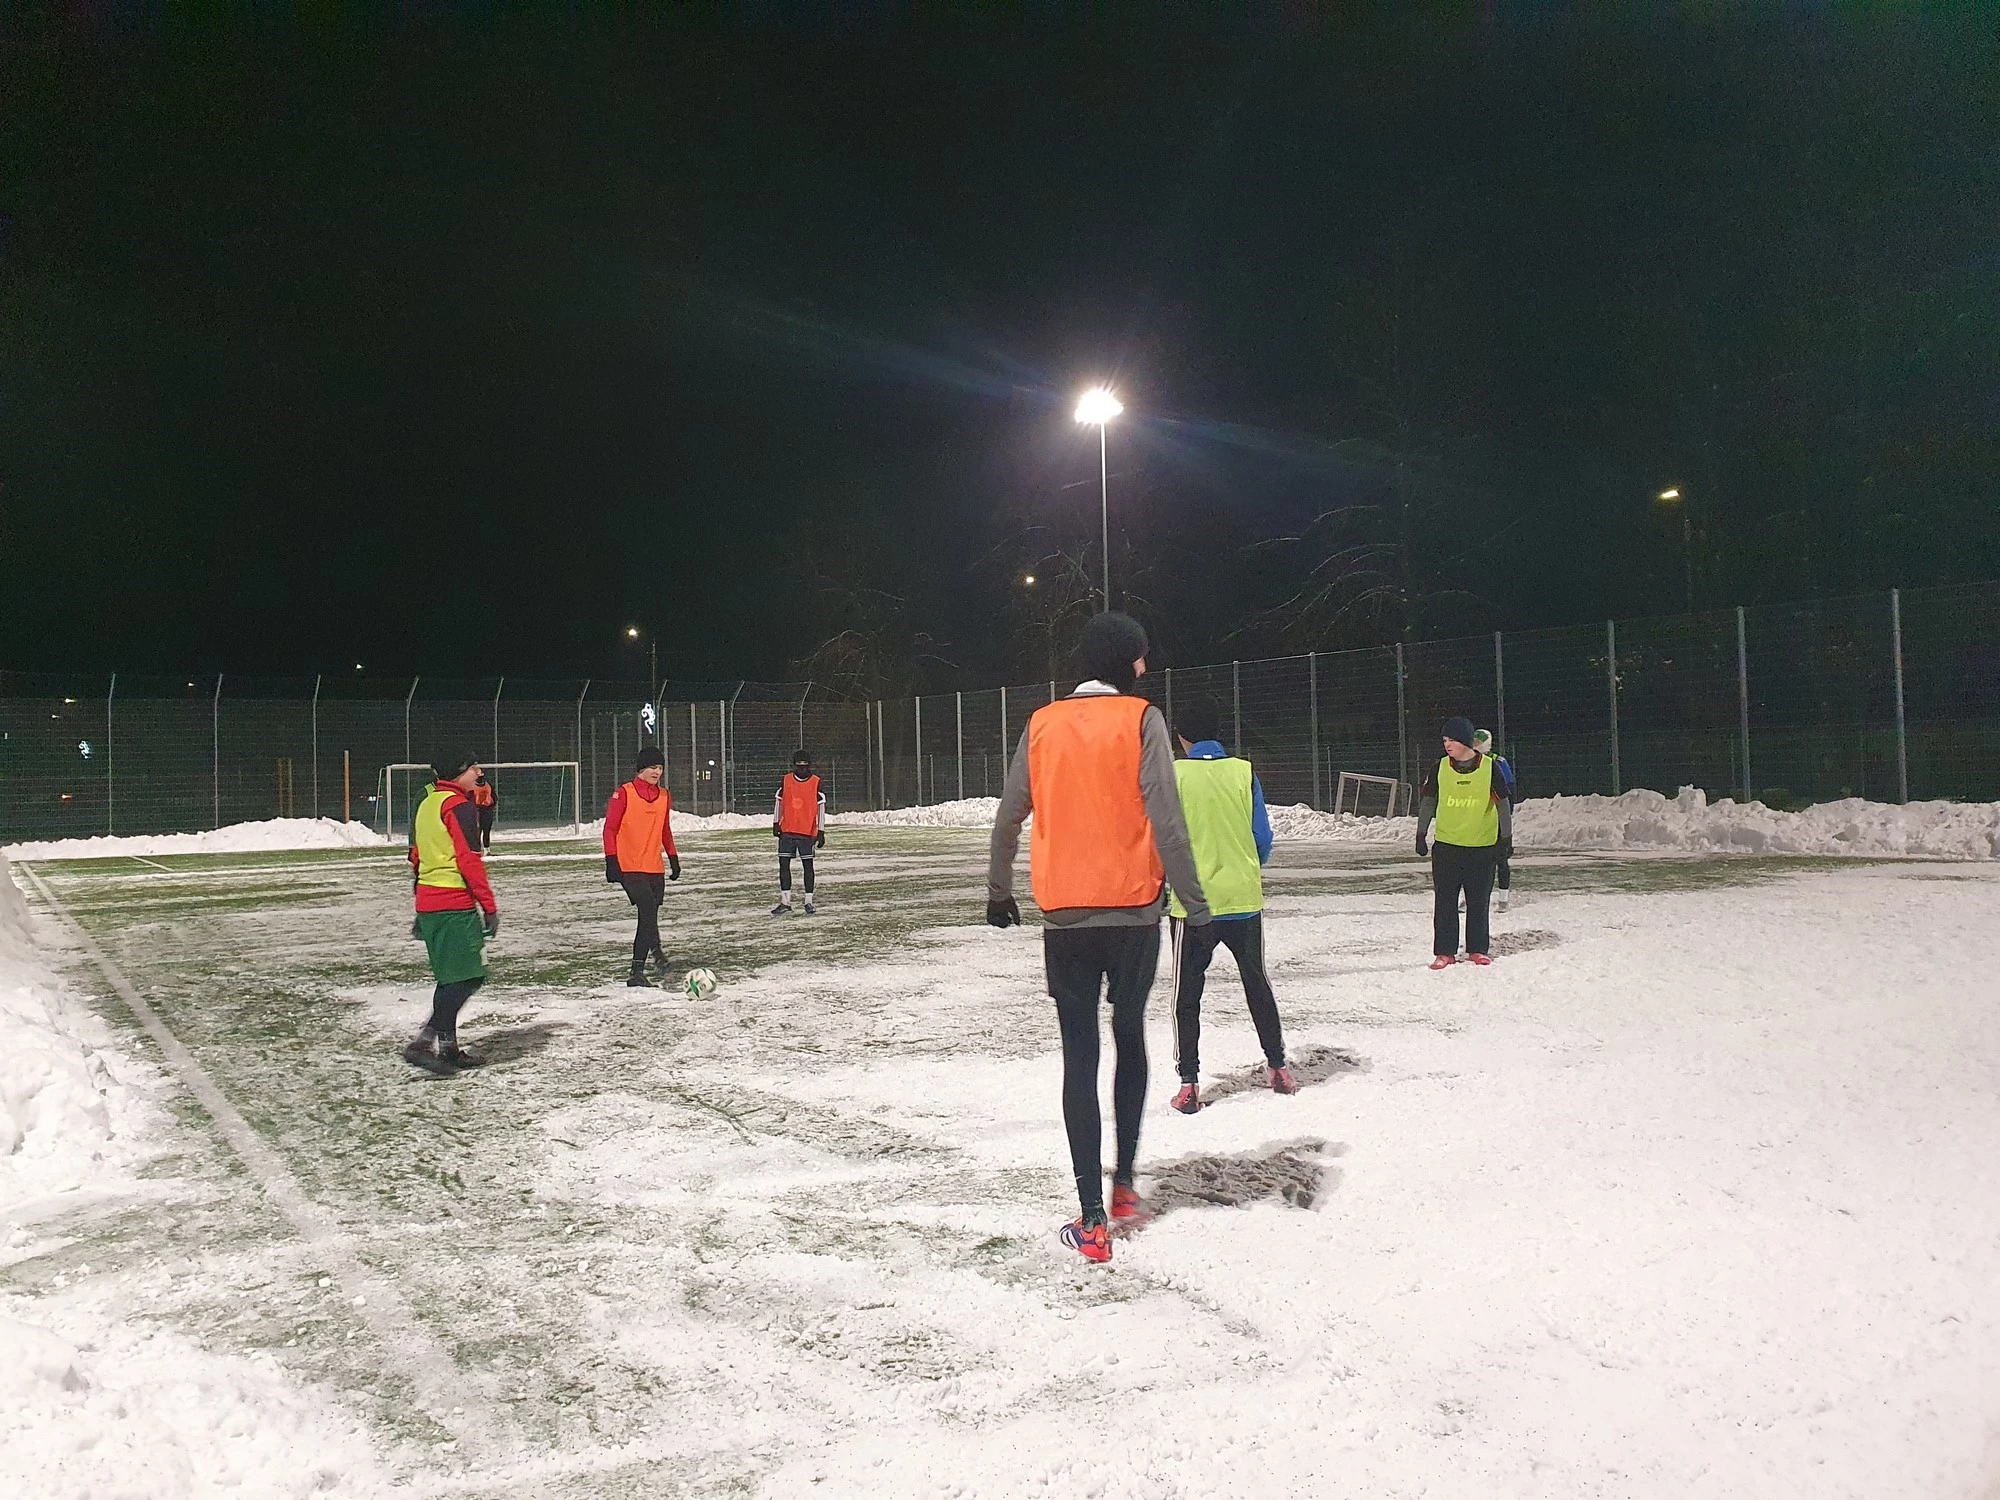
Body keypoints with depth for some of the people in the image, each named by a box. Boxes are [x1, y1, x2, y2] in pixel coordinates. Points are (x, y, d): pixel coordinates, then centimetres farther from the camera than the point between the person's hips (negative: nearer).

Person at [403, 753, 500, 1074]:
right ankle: (423, 1042, -13)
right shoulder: (459, 806, -11)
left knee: (451, 978, 15)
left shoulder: (426, 804, 16)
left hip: (428, 902, 9)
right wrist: (489, 907, -13)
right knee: (466, 977, -7)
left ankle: (447, 1047, 17)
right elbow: (469, 861, -16)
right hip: (455, 905, -9)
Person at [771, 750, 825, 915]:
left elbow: (821, 808, -1)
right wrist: (776, 823, 5)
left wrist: (821, 832, -5)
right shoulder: (786, 781, 6)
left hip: (808, 832, -2)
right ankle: (785, 903, 3)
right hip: (787, 831, 2)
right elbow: (779, 802, 12)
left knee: (807, 865, 2)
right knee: (783, 864, -1)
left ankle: (809, 902, 10)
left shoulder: (816, 783, -1)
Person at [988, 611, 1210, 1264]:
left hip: (1064, 915, 1)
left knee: (1079, 1055, 4)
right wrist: (1194, 902, -6)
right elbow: (1165, 818, -12)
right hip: (1133, 909, -1)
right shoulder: (1140, 719, -4)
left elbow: (1008, 819, 10)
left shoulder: (1041, 726, 6)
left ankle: (1092, 1218, 1)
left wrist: (999, 892, 24)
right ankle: (1123, 1182, 23)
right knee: (1130, 1038, 20)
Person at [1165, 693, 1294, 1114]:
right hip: (1244, 900, 2)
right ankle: (1278, 1067, 28)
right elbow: (1263, 841, 1)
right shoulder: (1244, 772, -4)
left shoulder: (1172, 776, -9)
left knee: (1187, 993, 9)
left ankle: (1189, 1084, 6)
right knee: (1256, 982, 21)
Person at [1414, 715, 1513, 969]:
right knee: (1444, 901, -1)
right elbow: (1427, 802, 8)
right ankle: (1445, 952, 4)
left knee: (1478, 901, 6)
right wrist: (1421, 836, 7)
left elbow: (1503, 804, 2)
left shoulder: (1489, 767, -4)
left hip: (1482, 846, -1)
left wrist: (1506, 839, 1)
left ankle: (1478, 949, 17)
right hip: (1446, 844, 1)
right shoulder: (1441, 768, 1)